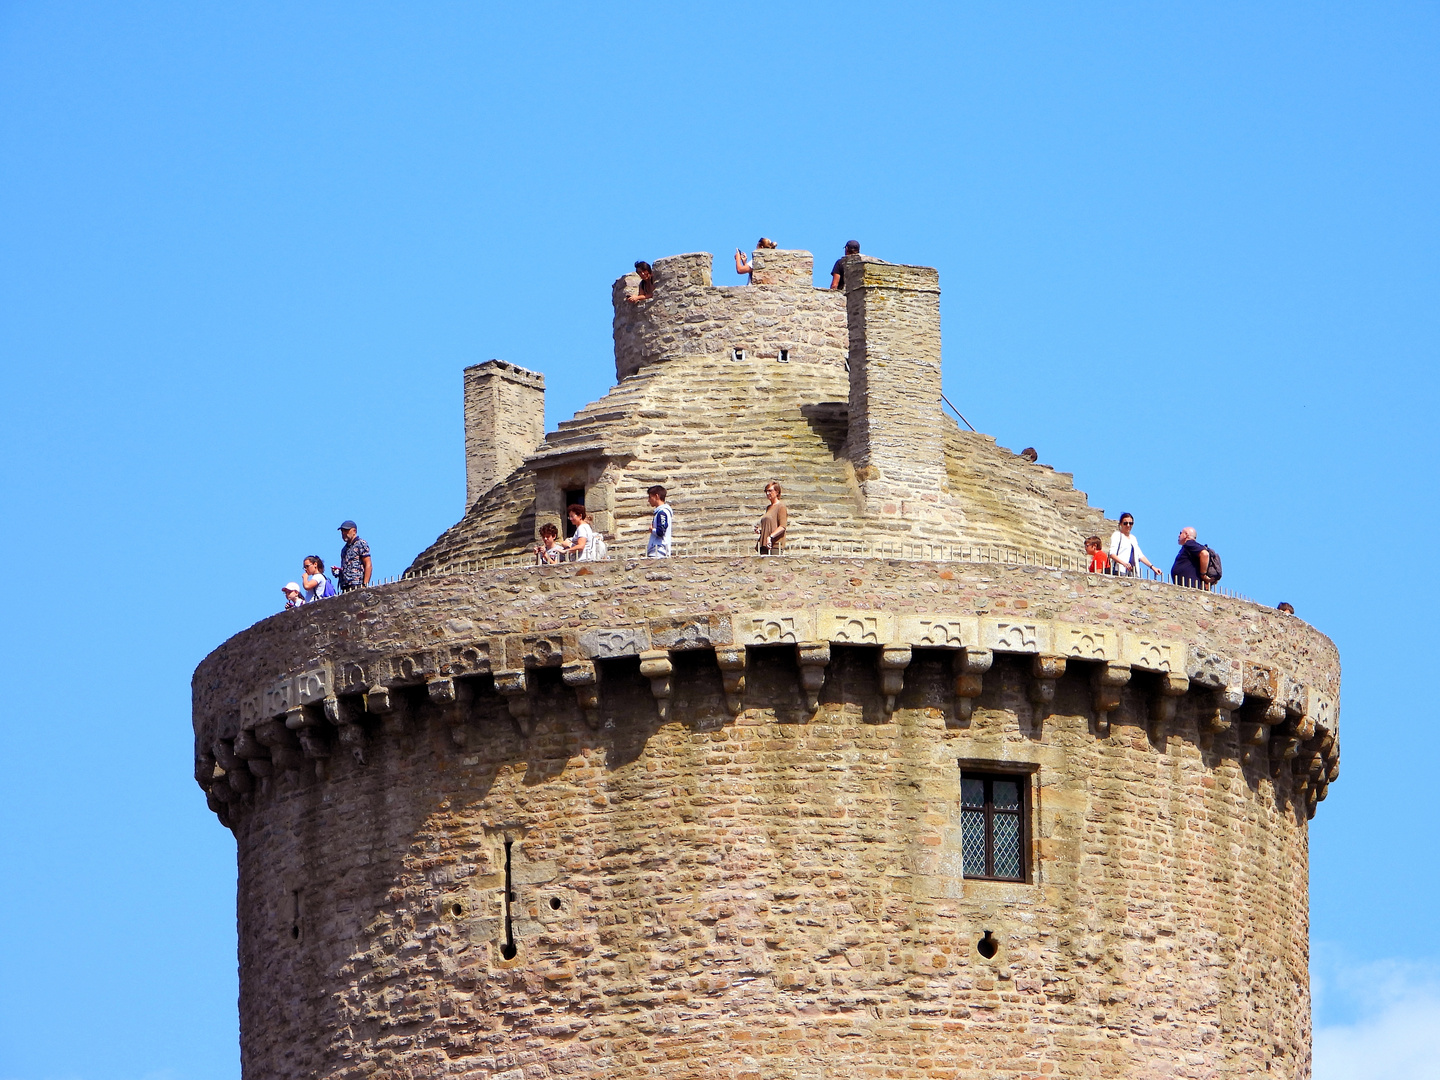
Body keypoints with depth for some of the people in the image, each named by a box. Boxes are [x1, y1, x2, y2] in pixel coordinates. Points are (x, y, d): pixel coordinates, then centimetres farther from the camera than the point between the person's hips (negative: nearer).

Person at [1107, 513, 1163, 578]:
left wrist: (1152, 567, 14)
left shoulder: (1133, 538, 26)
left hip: (1132, 573, 6)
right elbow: (1112, 554, -8)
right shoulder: (1116, 535, 5)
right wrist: (1124, 563, -25)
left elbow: (1140, 555, 24)